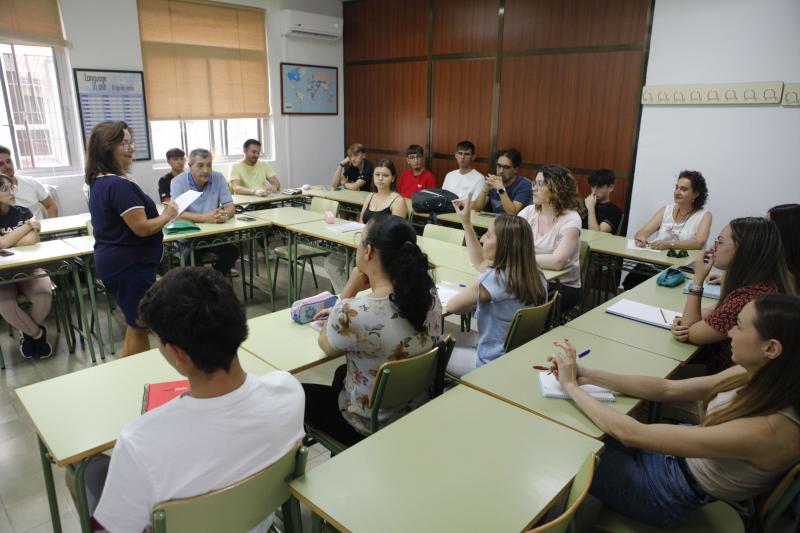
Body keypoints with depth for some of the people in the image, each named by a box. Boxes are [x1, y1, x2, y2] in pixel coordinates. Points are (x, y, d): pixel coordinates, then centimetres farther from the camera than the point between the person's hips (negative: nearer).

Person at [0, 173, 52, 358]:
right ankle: (37, 333, -3)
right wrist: (28, 225, -13)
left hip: (30, 267, 1)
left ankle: (28, 333, 5)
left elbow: (32, 239, -13)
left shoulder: (23, 212, 2)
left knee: (43, 297, -28)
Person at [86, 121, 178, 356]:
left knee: (136, 321, 20)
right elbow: (142, 227, -25)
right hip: (129, 265, -10)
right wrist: (167, 215, -8)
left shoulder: (99, 181, 8)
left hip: (115, 261, 10)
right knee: (140, 323, 4)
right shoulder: (119, 185, -23)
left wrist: (159, 212, 12)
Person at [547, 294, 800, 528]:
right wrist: (589, 376, -15)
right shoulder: (757, 376, -14)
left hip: (675, 493, -6)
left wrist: (571, 385, -23)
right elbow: (667, 388, -6)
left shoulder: (766, 431, -36)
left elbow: (632, 434, -34)